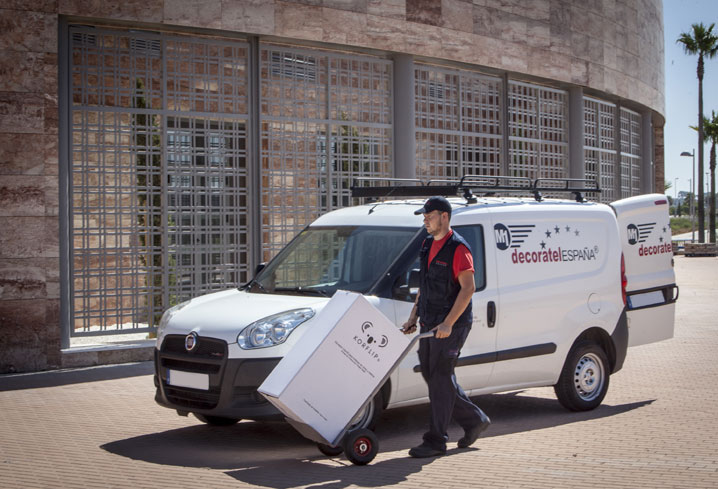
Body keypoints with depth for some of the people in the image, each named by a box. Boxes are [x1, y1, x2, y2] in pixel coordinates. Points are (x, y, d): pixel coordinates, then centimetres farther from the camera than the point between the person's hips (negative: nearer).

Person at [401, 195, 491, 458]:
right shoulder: (428, 245, 13)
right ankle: (475, 420, 27)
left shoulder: (458, 248, -14)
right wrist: (414, 316, 14)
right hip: (429, 325, 9)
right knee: (431, 376, 13)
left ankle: (436, 441, 2)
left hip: (451, 326, -9)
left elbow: (468, 288, -19)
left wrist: (448, 323, -24)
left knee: (441, 379, -6)